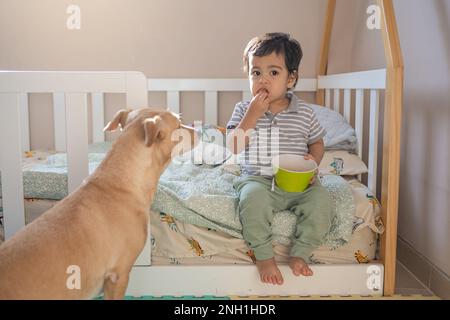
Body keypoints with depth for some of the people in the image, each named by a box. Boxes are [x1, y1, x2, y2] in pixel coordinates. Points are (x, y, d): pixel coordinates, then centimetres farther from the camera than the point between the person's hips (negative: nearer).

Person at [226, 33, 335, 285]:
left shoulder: (304, 113, 6)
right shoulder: (244, 110, 3)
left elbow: (317, 142, 17)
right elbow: (234, 146, -8)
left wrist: (314, 160, -6)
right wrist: (252, 115, -16)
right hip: (258, 179, -1)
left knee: (322, 200, -26)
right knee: (253, 198, -34)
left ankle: (300, 253, -8)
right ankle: (264, 255, -14)